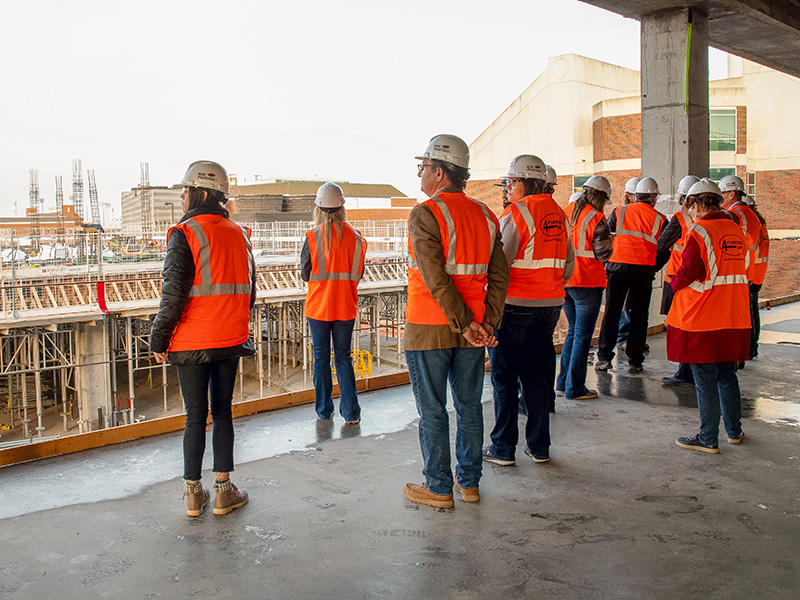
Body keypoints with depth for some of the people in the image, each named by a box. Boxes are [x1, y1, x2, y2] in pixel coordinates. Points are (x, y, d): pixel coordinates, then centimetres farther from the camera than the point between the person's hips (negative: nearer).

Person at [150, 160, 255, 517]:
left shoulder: (185, 235, -12)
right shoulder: (238, 235, 7)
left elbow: (174, 296, -17)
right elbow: (248, 290, 12)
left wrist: (159, 340, -7)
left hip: (191, 342, -4)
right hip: (230, 340, 4)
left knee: (195, 416, 7)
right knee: (222, 412, 12)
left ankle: (194, 491, 16)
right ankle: (223, 491, 15)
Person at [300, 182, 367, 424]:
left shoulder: (313, 237, -11)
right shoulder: (355, 236, -4)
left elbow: (305, 275, -4)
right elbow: (358, 274, 5)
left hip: (318, 307, -2)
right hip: (346, 307, 2)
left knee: (321, 358, 9)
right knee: (344, 358, 10)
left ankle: (324, 410, 17)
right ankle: (351, 412, 8)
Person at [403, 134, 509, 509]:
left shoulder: (425, 214, -13)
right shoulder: (485, 215, 8)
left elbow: (436, 279, -21)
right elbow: (499, 275, 4)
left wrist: (465, 323, -16)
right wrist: (488, 323, 0)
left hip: (429, 331, -6)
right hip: (472, 331, 6)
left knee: (432, 412, 5)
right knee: (469, 405, 15)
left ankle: (439, 489, 15)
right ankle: (469, 483, 26)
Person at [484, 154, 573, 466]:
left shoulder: (516, 213, -13)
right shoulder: (558, 213, 8)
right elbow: (568, 264, 14)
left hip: (515, 304, -6)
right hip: (550, 304, 6)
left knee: (505, 376, 4)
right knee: (536, 373, 14)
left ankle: (503, 448, 10)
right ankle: (539, 446, 19)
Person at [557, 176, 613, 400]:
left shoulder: (565, 213, 6)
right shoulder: (596, 218, -14)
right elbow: (603, 254, -14)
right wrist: (609, 239, 4)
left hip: (564, 280, 7)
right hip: (587, 282, -7)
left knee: (573, 330, 19)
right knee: (583, 335, 1)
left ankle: (563, 382, 22)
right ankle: (575, 388, 6)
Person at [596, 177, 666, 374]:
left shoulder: (619, 212, 5)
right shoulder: (659, 219, 5)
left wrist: (605, 261, 19)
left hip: (618, 267, 0)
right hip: (644, 271, 0)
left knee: (612, 313, 8)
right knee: (639, 316, 8)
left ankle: (604, 358, 6)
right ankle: (635, 361, 9)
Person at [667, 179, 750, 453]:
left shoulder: (700, 232, -14)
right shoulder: (738, 231, 8)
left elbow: (688, 273, -18)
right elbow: (742, 271, 15)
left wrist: (673, 284, 2)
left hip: (701, 319, -7)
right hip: (734, 320, 7)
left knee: (705, 380, 1)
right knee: (727, 375, 19)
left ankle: (708, 439, 9)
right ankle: (734, 431, 30)